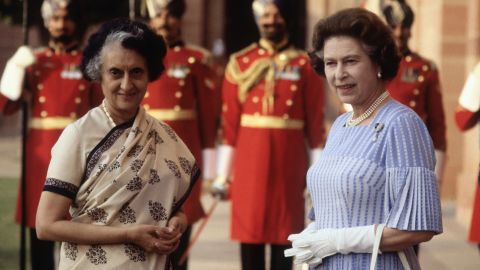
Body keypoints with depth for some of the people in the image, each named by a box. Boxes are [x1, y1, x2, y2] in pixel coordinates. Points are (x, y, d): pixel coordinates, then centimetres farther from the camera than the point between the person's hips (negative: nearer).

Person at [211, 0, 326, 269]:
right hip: (249, 159, 1)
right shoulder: (240, 63, 6)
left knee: (284, 234, 2)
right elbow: (229, 124, 4)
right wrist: (222, 174, 2)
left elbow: (316, 123, 3)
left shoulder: (305, 64, 4)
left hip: (289, 157, -1)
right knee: (249, 231, 1)